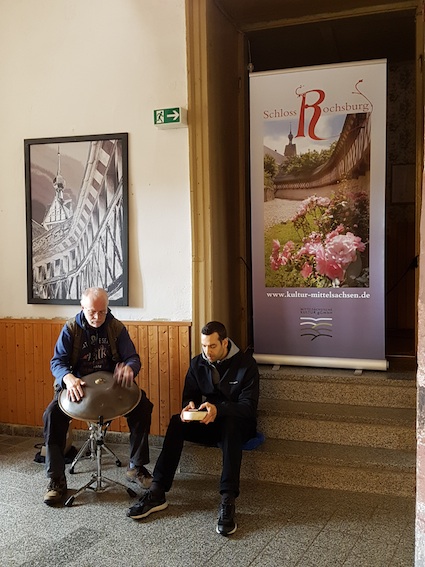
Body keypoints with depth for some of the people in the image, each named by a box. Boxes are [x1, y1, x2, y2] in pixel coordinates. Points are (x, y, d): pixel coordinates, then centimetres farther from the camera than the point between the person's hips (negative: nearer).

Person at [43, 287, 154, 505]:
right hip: (76, 386, -1)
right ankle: (56, 480, -14)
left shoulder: (116, 328, -3)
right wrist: (68, 378, -36)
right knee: (52, 414, -27)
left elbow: (133, 358, -6)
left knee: (143, 406, -21)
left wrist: (128, 367, -33)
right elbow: (57, 362, -12)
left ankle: (136, 467, -3)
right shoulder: (71, 329, -6)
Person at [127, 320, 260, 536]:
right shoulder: (197, 363, 2)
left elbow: (249, 405, -18)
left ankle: (227, 502, -43)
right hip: (207, 422, 4)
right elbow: (189, 395, 5)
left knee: (231, 426, -39)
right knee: (176, 422, -24)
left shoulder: (246, 364, -12)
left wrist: (218, 409, -36)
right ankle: (157, 493, -26)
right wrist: (189, 406, -21)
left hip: (237, 423, -4)